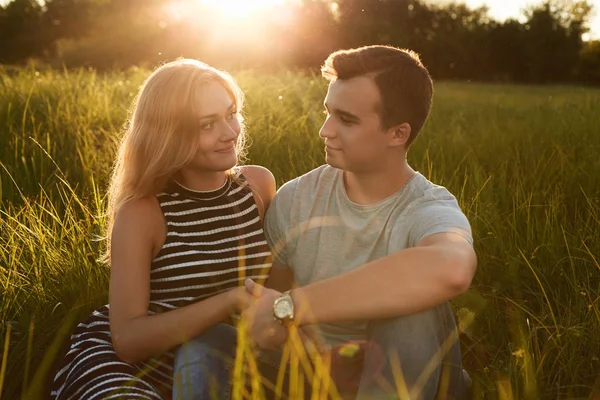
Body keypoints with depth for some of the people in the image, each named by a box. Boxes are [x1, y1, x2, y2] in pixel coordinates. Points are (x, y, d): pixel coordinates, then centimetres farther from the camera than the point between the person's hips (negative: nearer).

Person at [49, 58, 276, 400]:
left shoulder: (258, 185, -2)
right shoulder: (140, 212, -15)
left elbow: (276, 275, 13)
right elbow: (128, 339, -21)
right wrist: (232, 299, -30)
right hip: (120, 364, -6)